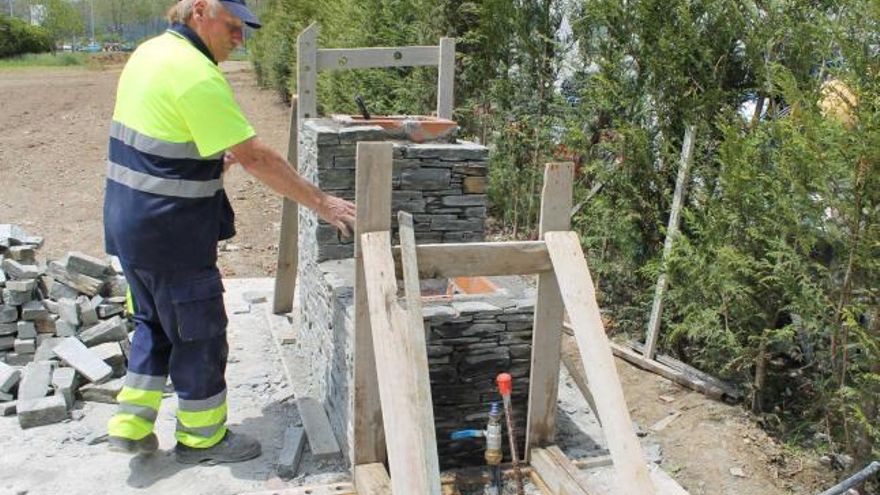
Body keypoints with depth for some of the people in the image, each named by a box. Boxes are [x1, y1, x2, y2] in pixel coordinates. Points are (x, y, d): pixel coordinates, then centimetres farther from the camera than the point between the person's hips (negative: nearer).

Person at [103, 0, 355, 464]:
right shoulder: (197, 75, -21)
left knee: (155, 321, 21)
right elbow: (255, 157, -24)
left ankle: (130, 425, 28)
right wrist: (323, 203, -20)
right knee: (198, 330, 6)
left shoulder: (149, 52, 9)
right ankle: (202, 436, 23)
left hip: (127, 216, 9)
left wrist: (213, 157, 11)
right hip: (170, 230, -9)